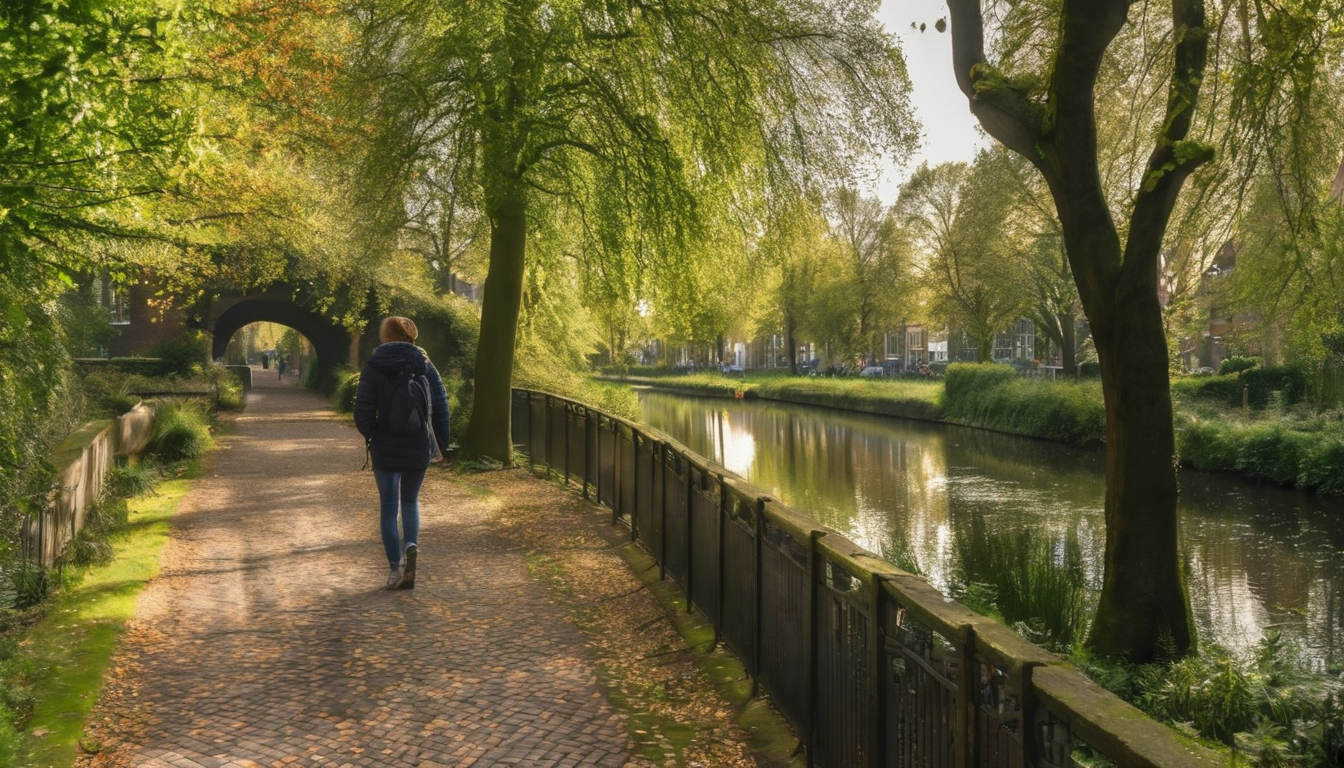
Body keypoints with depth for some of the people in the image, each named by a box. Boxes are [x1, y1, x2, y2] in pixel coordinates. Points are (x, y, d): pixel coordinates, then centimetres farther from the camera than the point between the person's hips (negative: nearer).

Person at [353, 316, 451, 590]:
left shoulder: (373, 367, -7)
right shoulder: (424, 365, -1)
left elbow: (363, 411, -8)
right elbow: (440, 406, -2)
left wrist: (370, 435, 12)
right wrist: (441, 444, 7)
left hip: (385, 449, -2)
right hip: (418, 448, 2)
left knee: (388, 506, 10)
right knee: (410, 500, 20)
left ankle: (395, 567, 6)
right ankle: (411, 543, -8)